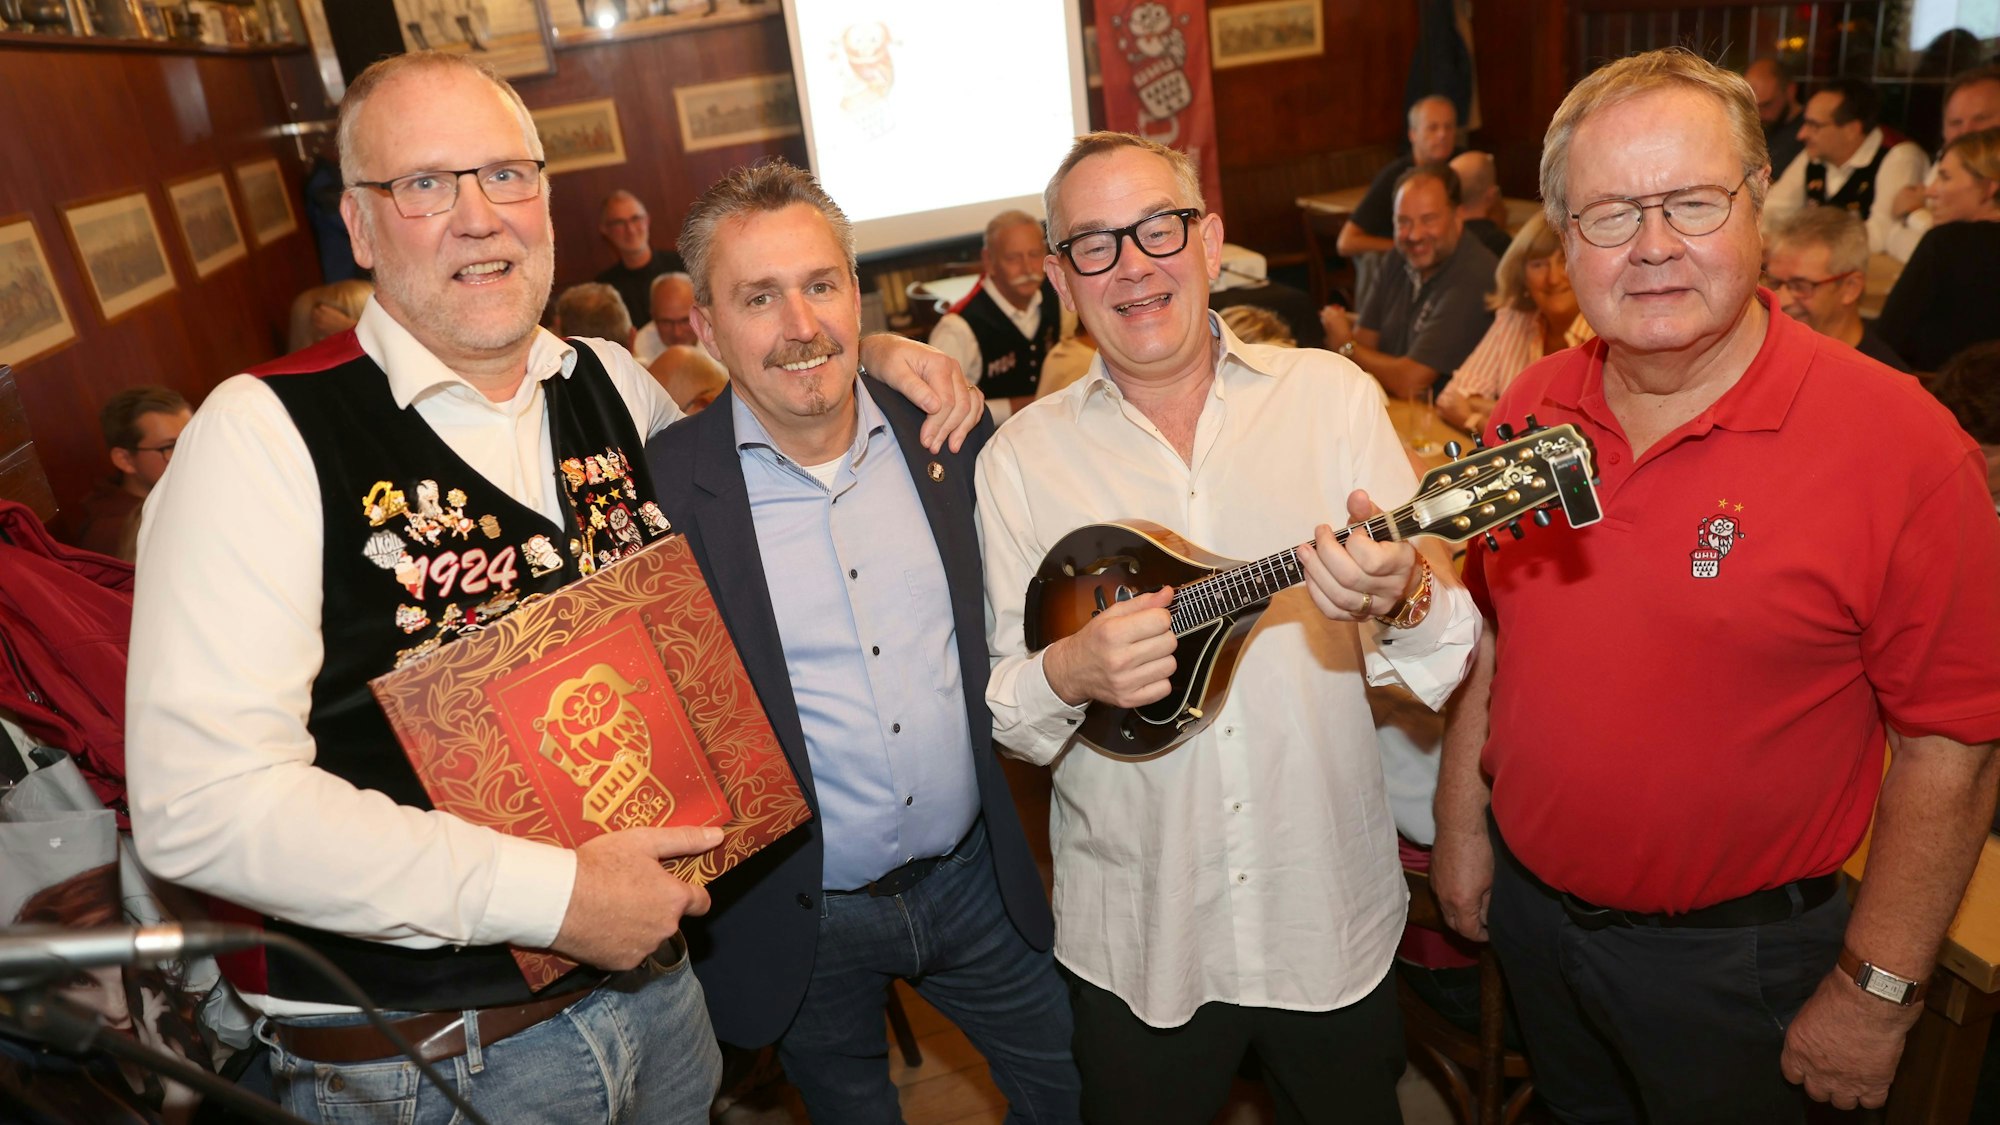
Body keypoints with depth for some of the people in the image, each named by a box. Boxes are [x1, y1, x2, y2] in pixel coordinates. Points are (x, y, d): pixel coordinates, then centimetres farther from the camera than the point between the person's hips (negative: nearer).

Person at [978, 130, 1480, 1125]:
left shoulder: (1333, 395, -6)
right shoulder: (1021, 458, -5)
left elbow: (1447, 658, -8)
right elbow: (1001, 714, -3)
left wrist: (1398, 597, -30)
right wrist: (1070, 674, -24)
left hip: (1334, 920, 1)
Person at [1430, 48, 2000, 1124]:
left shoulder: (1899, 440, -20)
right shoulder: (1531, 407, -5)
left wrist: (1876, 990, -11)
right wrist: (1461, 821, 7)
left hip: (1732, 953, -4)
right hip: (1528, 900, 5)